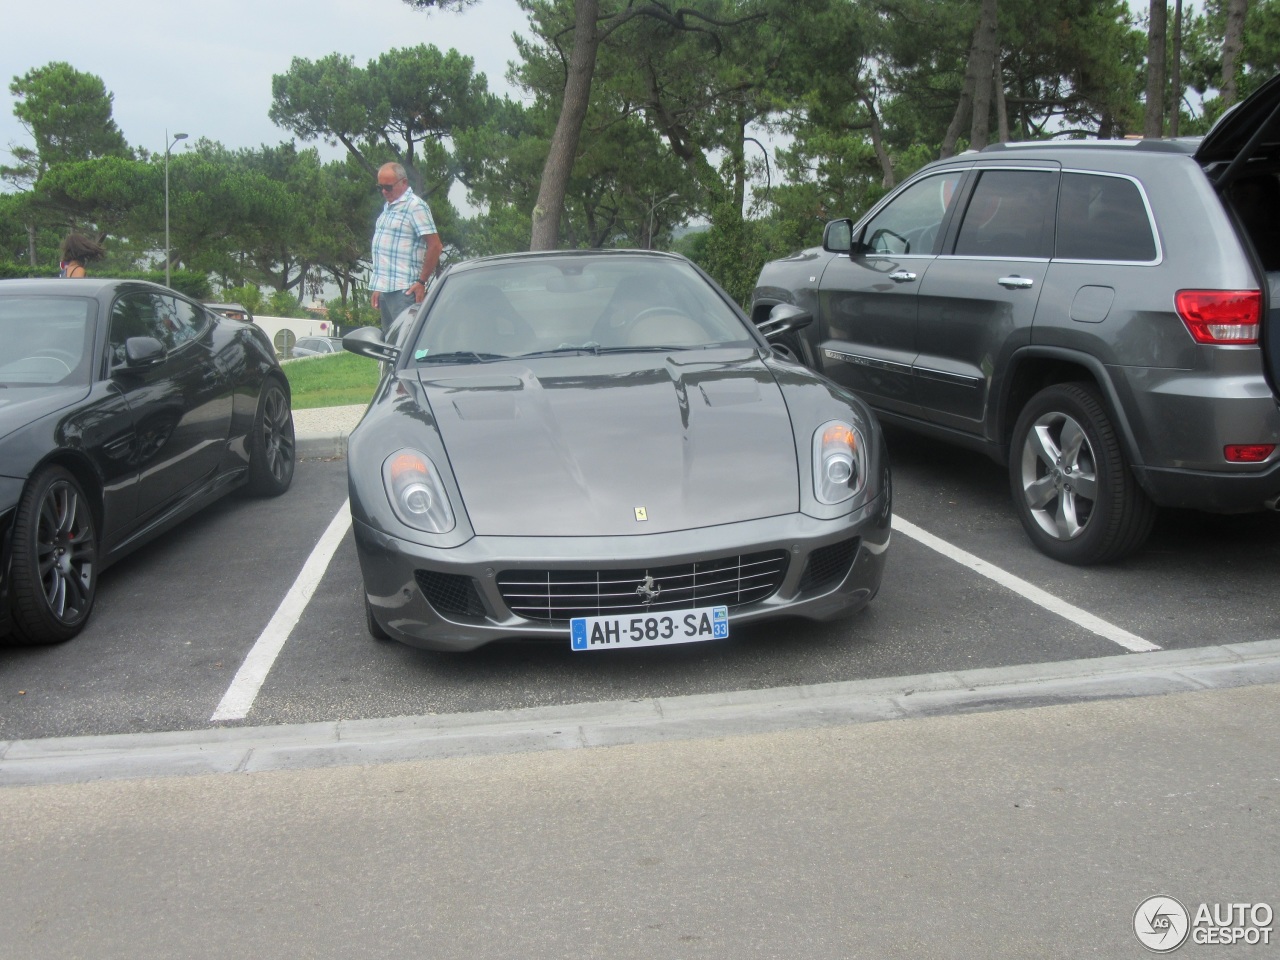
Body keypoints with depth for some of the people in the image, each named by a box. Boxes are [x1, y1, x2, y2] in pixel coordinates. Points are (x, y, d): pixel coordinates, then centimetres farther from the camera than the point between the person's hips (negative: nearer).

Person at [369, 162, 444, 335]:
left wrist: (421, 282, -16)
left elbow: (435, 246, -14)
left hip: (403, 290, -9)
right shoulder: (388, 207, 20)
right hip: (385, 288, 9)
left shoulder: (415, 206, -8)